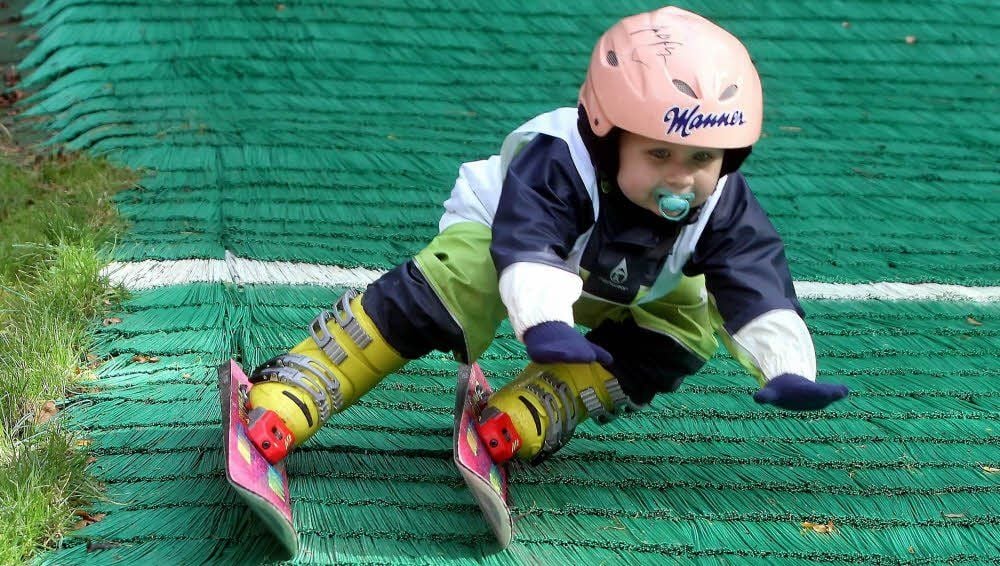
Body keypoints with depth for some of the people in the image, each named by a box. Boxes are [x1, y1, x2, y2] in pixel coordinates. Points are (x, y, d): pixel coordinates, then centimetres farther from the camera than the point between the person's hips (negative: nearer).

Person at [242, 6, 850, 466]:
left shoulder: (724, 207, -27)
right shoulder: (555, 164, -40)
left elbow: (759, 293, -30)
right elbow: (529, 251, -53)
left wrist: (788, 370, -46)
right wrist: (546, 324, -72)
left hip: (625, 295, 5)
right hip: (498, 233, -5)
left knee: (690, 328, -21)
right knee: (433, 296, -31)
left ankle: (523, 417, -29)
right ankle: (281, 401, -38)